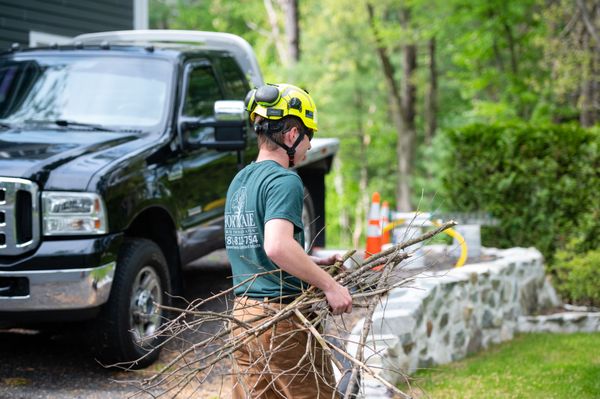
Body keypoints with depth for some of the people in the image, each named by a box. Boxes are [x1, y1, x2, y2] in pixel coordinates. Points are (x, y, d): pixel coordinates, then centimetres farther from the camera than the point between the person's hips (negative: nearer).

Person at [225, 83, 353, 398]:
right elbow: (277, 246, -28)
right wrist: (328, 284, -20)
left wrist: (312, 264, 16)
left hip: (243, 312, 8)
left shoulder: (239, 181, 14)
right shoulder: (284, 181, -13)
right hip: (283, 316, -8)